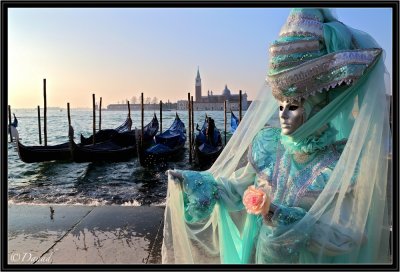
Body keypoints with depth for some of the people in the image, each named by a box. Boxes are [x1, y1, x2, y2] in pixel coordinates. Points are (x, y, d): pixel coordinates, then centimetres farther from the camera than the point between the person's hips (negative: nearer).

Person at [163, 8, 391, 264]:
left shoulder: (352, 161, -19)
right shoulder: (267, 143, -9)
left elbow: (343, 238, -21)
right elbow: (236, 190, -1)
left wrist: (277, 215, -33)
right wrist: (194, 183, -15)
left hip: (309, 259, -3)